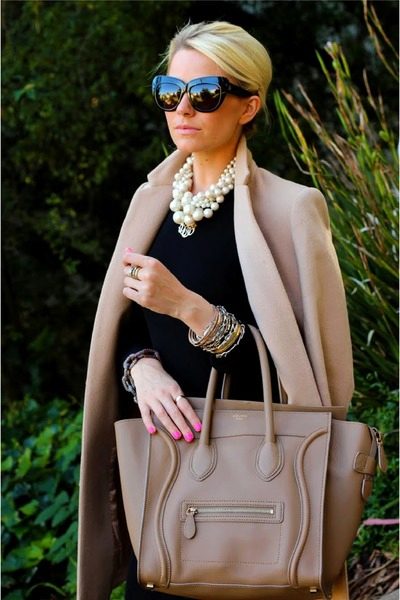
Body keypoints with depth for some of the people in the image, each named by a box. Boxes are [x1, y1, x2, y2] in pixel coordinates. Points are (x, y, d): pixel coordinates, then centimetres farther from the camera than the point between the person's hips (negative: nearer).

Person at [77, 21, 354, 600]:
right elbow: (126, 329, 11)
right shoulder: (152, 200, 8)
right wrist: (144, 368, -12)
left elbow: (297, 365, -13)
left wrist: (190, 307, -22)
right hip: (160, 450, 5)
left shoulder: (288, 209, -10)